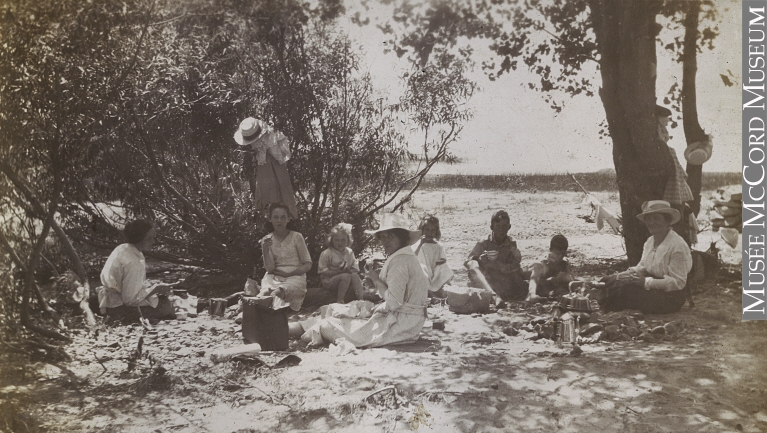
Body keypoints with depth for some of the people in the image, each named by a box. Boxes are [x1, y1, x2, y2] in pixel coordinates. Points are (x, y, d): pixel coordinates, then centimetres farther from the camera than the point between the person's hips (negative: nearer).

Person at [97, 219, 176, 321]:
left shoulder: (123, 248, 0)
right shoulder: (134, 263, -29)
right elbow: (130, 299, -26)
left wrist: (151, 285, 3)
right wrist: (155, 289, -17)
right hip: (119, 308, -10)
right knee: (167, 307, -8)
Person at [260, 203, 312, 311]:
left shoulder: (296, 237, 3)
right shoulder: (266, 240, 9)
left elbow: (308, 265, 2)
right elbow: (269, 268, 1)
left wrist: (288, 274, -10)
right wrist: (266, 250, -14)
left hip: (295, 276, -2)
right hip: (274, 277, 2)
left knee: (277, 292, -38)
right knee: (265, 291, -36)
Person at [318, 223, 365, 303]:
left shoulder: (349, 252, 10)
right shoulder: (326, 254, -7)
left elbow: (356, 268, 10)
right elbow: (322, 271, -10)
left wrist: (350, 271, -15)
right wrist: (338, 272, -20)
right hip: (329, 280, -5)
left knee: (355, 275, -26)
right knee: (346, 276, -33)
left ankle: (360, 297, -31)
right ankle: (339, 300, -27)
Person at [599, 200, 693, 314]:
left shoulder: (678, 245, -18)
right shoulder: (650, 241, 10)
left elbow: (678, 282, -20)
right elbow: (642, 267, 15)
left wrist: (646, 282, -25)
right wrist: (630, 273, -10)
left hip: (670, 296, -9)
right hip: (652, 287, 9)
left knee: (626, 289, -28)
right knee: (611, 281, -9)